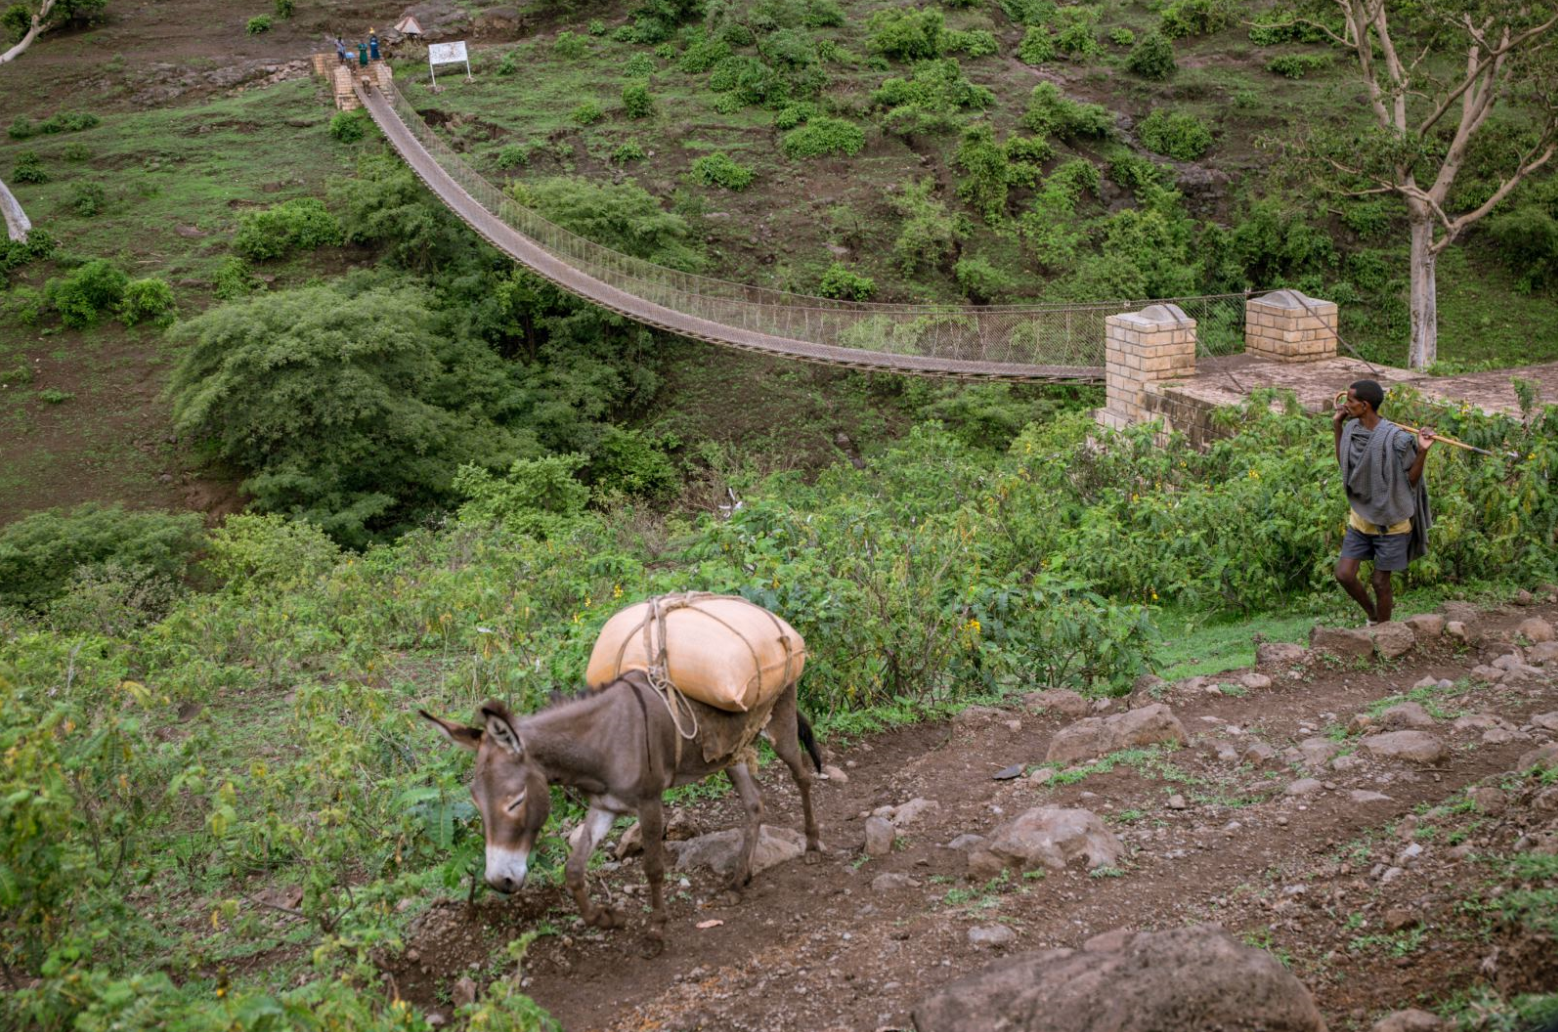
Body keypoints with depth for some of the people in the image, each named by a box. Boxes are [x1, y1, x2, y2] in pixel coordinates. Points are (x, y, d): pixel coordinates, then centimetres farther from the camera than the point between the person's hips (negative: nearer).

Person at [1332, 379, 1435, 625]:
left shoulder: (1395, 438, -23)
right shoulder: (1352, 429, -4)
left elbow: (1411, 480, -13)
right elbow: (1344, 464, 12)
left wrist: (1422, 451, -29)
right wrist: (1337, 426, 5)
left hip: (1390, 523, -6)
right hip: (1361, 518, 6)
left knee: (1380, 581, 4)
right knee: (1344, 574, 3)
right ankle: (1373, 615, 29)